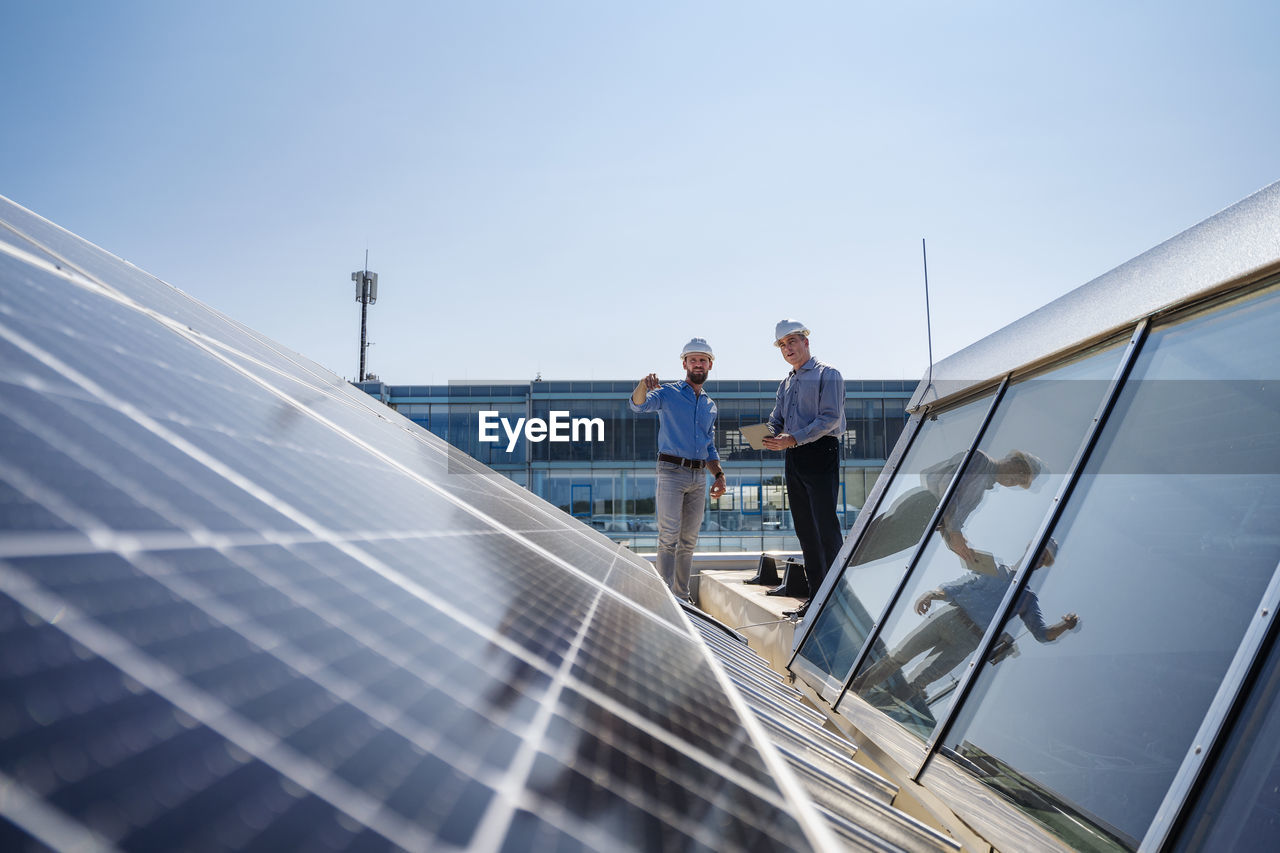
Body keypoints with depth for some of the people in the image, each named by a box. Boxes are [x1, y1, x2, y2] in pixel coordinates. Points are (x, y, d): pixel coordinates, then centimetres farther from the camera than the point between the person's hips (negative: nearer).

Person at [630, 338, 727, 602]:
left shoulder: (710, 406, 19)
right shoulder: (668, 393, 1)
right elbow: (638, 404, -18)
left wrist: (718, 475, 10)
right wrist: (644, 384, -40)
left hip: (699, 476, 6)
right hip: (672, 471, -6)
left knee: (689, 540, 9)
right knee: (669, 537, -10)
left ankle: (682, 595, 16)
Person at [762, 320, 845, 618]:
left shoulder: (827, 375, -1)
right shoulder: (785, 384, 21)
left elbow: (830, 418, -12)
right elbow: (776, 422, 19)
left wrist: (793, 439, -20)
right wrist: (768, 437, -5)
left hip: (820, 453, -7)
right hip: (793, 460, 7)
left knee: (826, 526, -10)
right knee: (805, 530, 8)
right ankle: (816, 596, 14)